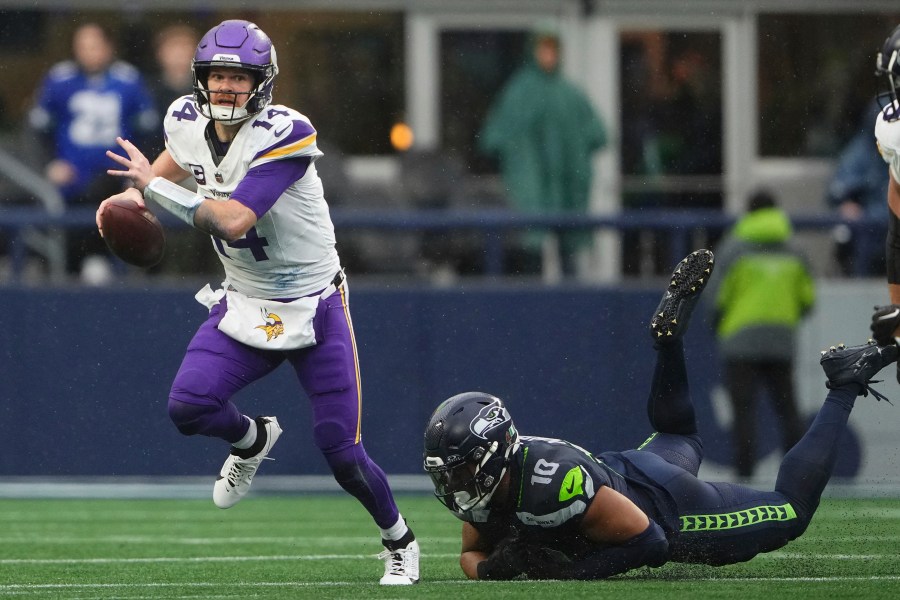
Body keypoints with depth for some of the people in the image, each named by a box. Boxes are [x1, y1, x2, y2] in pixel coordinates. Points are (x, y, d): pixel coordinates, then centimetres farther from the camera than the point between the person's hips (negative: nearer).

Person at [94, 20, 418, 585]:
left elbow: (233, 221, -34)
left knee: (343, 456, -4)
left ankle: (400, 541, 25)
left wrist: (154, 187, -30)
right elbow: (178, 157, 22)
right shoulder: (189, 122, -4)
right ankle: (253, 440, 16)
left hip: (315, 309, -5)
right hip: (244, 306, 5)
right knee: (189, 405, -19)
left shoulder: (284, 135, -25)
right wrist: (133, 194, 3)